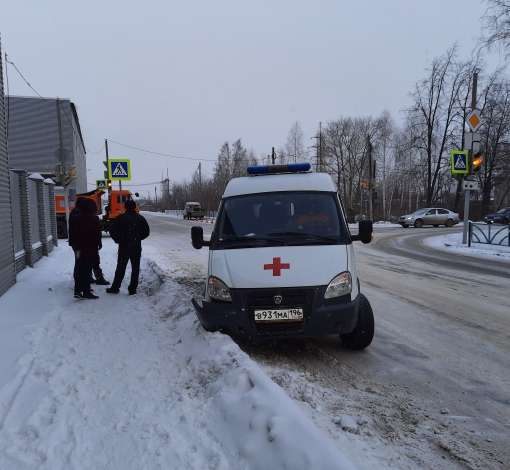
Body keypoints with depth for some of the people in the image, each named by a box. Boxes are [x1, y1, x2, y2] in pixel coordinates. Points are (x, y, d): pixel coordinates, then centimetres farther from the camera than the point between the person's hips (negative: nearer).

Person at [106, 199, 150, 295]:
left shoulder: (120, 218, -6)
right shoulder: (140, 218, 1)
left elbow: (112, 231, -8)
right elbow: (146, 232, 3)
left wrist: (118, 240, 8)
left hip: (123, 247, -1)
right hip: (136, 247, 1)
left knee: (121, 268, 8)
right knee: (135, 268, 7)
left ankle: (115, 288, 12)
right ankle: (132, 289, 7)